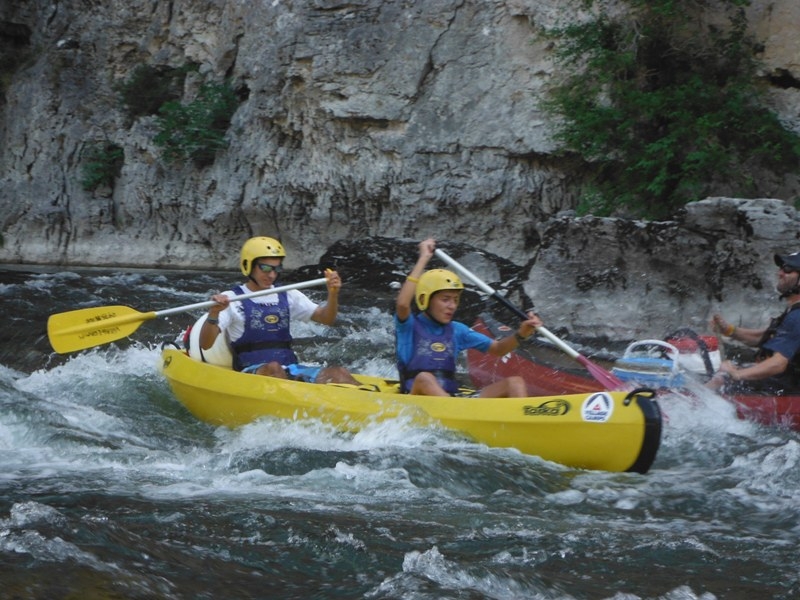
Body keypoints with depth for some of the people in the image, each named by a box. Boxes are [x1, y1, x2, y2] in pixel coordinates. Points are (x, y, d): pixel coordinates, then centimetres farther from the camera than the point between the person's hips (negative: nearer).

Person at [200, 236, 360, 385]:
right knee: (273, 367, -39)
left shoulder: (287, 296, 18)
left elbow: (327, 319, 12)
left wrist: (333, 294, -8)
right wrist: (213, 314, -28)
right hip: (250, 373, -5)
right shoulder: (231, 299, 1)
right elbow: (205, 345, -8)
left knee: (338, 373, -21)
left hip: (290, 371, 5)